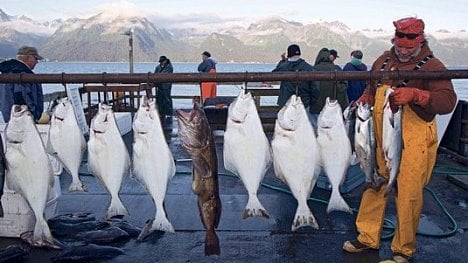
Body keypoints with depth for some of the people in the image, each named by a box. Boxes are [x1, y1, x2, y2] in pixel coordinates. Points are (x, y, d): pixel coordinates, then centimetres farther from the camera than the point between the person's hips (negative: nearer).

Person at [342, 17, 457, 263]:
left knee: (408, 195, 1)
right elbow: (371, 89, 27)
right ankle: (368, 238, 28)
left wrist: (414, 94, -32)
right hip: (381, 139, 6)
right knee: (374, 188, 12)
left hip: (413, 141, -5)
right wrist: (363, 102, 6)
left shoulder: (432, 66, -7)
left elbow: (448, 101, -19)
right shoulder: (383, 61, 11)